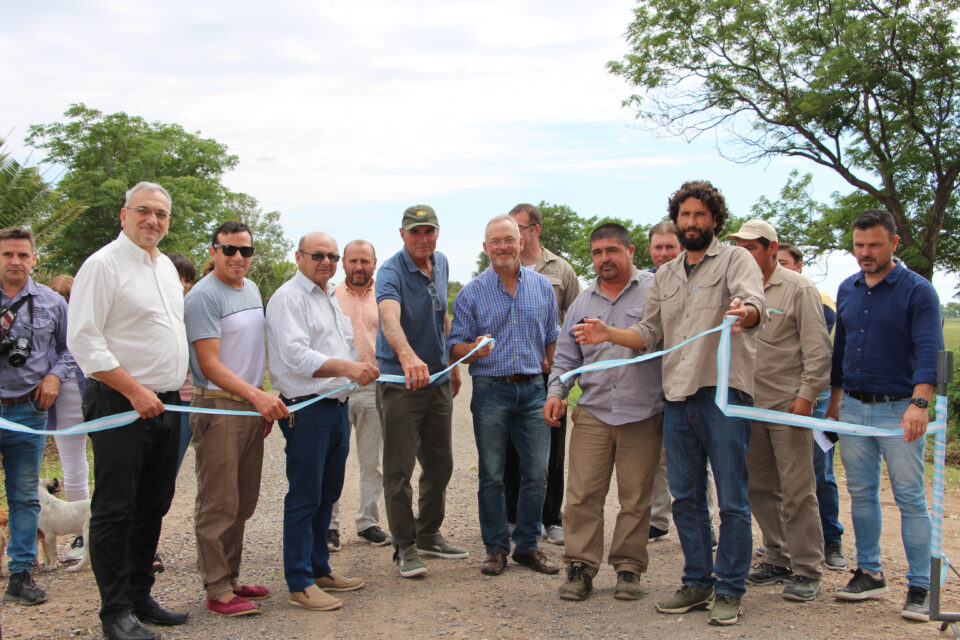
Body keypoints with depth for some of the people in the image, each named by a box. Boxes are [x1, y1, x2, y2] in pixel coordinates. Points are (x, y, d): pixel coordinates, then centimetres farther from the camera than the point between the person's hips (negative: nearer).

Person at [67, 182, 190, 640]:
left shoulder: (166, 266, 15)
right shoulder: (102, 265, -10)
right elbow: (83, 341, -16)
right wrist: (134, 390, -19)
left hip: (165, 405, 8)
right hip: (119, 405, -8)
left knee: (153, 507, 13)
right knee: (114, 511, -1)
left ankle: (140, 597, 25)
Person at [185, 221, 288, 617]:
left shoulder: (251, 290, 14)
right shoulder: (203, 296, -13)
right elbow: (210, 364, -19)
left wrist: (265, 403, 16)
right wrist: (257, 396, -28)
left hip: (252, 404, 8)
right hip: (218, 408, -8)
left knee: (244, 502, 14)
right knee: (219, 503, -3)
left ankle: (230, 578, 25)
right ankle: (218, 591, 5)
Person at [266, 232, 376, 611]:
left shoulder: (329, 297, 19)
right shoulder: (288, 298, -10)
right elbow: (295, 355, -21)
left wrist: (361, 370, 18)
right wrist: (346, 368, -29)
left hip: (336, 406, 9)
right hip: (306, 409, -9)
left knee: (327, 494, 15)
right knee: (304, 498, -4)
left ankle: (320, 569, 25)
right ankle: (300, 583, 3)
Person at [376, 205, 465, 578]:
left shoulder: (441, 264, 7)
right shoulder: (391, 272, -17)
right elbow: (389, 319, -37)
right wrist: (407, 356, -56)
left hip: (438, 379, 7)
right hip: (400, 382, -7)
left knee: (440, 464, 14)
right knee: (399, 470, -2)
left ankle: (429, 534, 30)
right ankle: (405, 547, 9)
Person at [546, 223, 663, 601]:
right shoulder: (583, 302, 16)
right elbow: (566, 355, 19)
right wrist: (556, 391, 4)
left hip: (642, 414, -3)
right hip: (592, 413, 3)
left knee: (636, 498, 3)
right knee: (583, 494, -2)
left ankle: (628, 568, 16)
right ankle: (581, 566, 9)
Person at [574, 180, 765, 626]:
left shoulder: (735, 259, 2)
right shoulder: (664, 276, 19)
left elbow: (755, 303, -17)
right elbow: (650, 333, 15)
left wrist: (745, 313, -41)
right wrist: (608, 334, -1)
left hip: (724, 393, -5)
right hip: (677, 397, 6)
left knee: (731, 500, -1)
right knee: (686, 498, 11)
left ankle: (729, 590, 9)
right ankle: (697, 583, 22)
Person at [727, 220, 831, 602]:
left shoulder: (798, 289, -2)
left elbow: (817, 347, -6)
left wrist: (806, 395, -13)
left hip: (788, 403, -5)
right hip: (749, 405, 6)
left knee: (797, 489, -4)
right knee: (760, 487, 10)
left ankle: (806, 570, 4)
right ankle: (777, 559, 23)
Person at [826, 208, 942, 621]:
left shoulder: (918, 290, -7)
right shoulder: (847, 290, 10)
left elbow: (929, 351, -17)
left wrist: (919, 403, -29)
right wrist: (835, 397, 18)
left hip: (898, 409, -5)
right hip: (853, 407, 6)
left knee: (910, 498, -1)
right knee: (861, 493, 11)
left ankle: (920, 586, 6)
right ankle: (870, 573, 22)